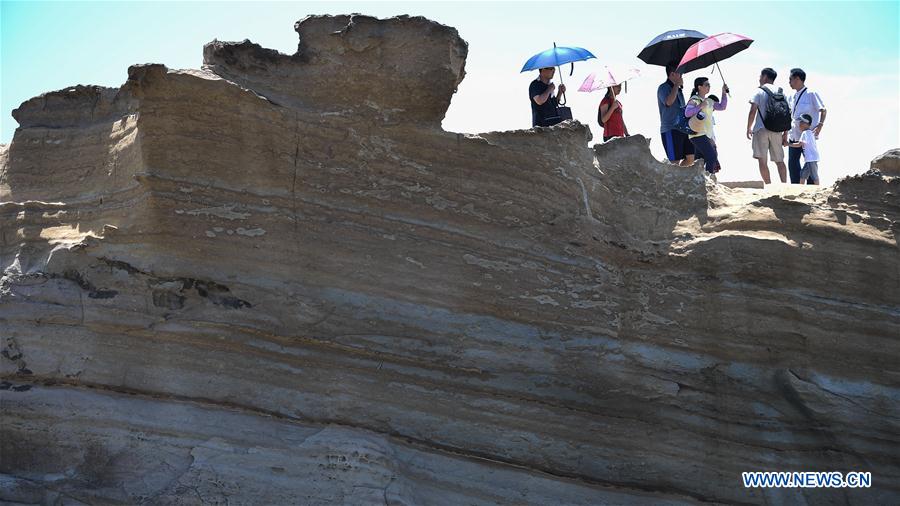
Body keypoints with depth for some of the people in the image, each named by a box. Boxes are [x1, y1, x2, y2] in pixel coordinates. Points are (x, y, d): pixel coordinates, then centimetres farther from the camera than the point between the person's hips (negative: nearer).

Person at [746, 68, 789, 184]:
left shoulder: (759, 92, -2)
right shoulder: (781, 92, 11)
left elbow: (753, 111, -9)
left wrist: (749, 129, 2)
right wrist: (785, 134, 14)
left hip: (761, 129, -5)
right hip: (777, 131, 5)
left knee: (762, 160, -3)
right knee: (779, 161, 11)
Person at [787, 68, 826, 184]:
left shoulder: (811, 94, -8)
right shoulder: (792, 97, 13)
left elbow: (823, 110, -5)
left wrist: (820, 126, -16)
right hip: (794, 135, 7)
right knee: (792, 163, 7)